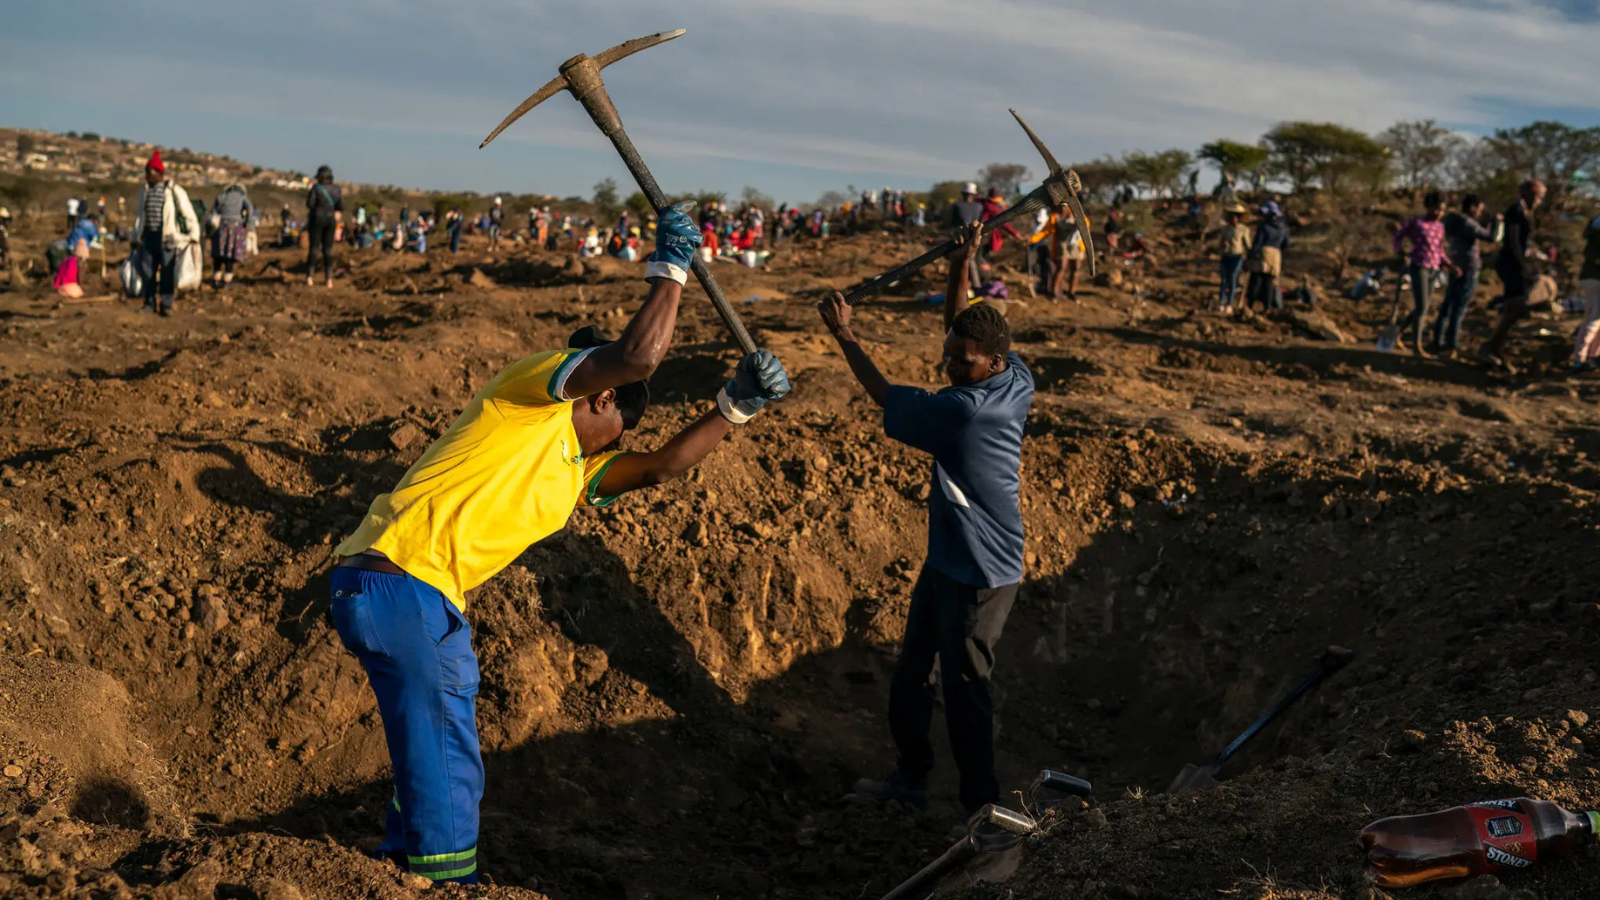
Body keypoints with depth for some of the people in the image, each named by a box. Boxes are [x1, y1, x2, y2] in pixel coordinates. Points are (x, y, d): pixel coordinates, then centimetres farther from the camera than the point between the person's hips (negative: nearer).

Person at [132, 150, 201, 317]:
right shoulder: (145, 190, 12)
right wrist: (136, 238, 19)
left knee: (167, 273, -3)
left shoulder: (174, 190, -5)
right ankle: (149, 303, 17)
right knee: (147, 271, 7)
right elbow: (140, 214, 20)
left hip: (167, 237, -5)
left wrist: (194, 235, -10)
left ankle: (166, 305, 5)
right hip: (149, 236, 5)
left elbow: (189, 214, -4)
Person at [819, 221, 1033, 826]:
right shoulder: (1016, 384, -3)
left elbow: (884, 396, -13)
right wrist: (961, 265, 4)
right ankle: (911, 777, 36)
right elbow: (960, 327, 14)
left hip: (980, 575, -10)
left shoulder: (964, 410, -28)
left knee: (964, 686, 0)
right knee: (911, 673, 19)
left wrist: (844, 336, -2)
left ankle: (982, 806, 13)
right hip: (948, 560, 10)